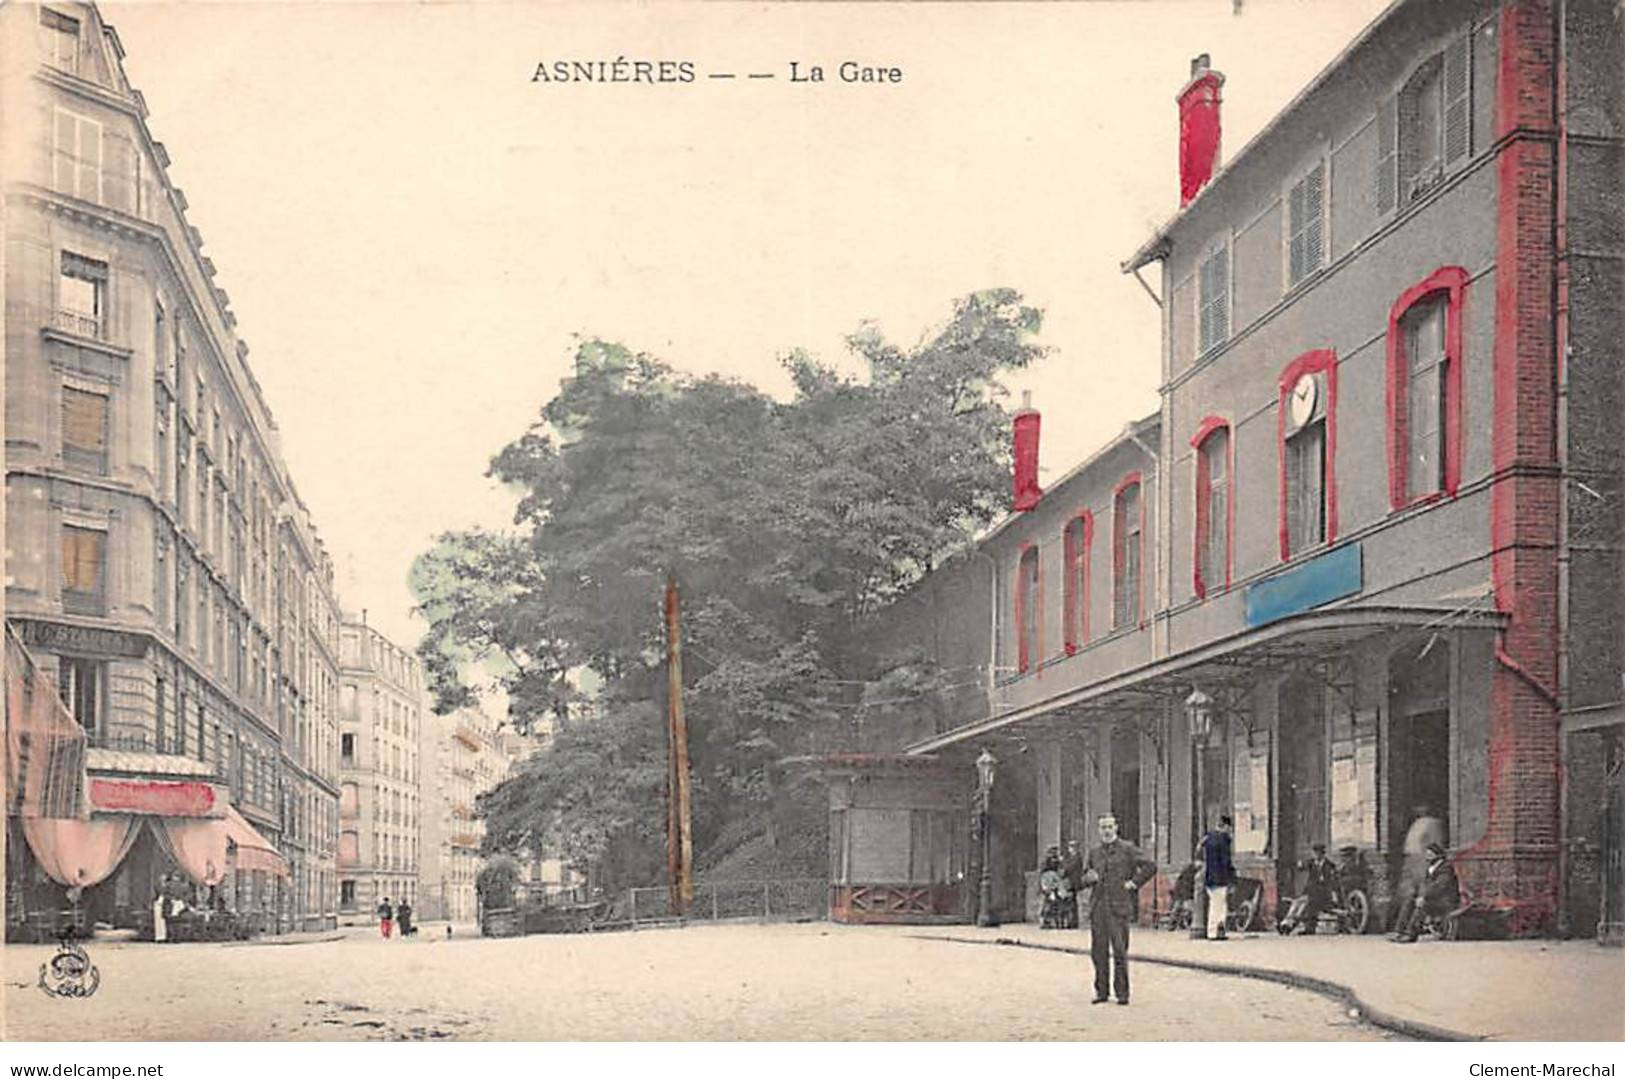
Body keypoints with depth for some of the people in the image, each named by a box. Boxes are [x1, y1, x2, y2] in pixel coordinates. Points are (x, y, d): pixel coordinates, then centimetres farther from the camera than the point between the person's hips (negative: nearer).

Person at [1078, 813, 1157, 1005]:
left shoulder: (1127, 849, 2)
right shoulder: (1094, 853, 16)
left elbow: (1150, 867, -1)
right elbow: (1084, 879, 22)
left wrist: (1134, 883, -5)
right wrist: (1089, 878, -1)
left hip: (1119, 907, -4)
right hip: (1098, 908, 4)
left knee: (1120, 951, -5)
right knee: (1098, 951, 4)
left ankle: (1122, 993, 1)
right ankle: (1101, 991, 12)